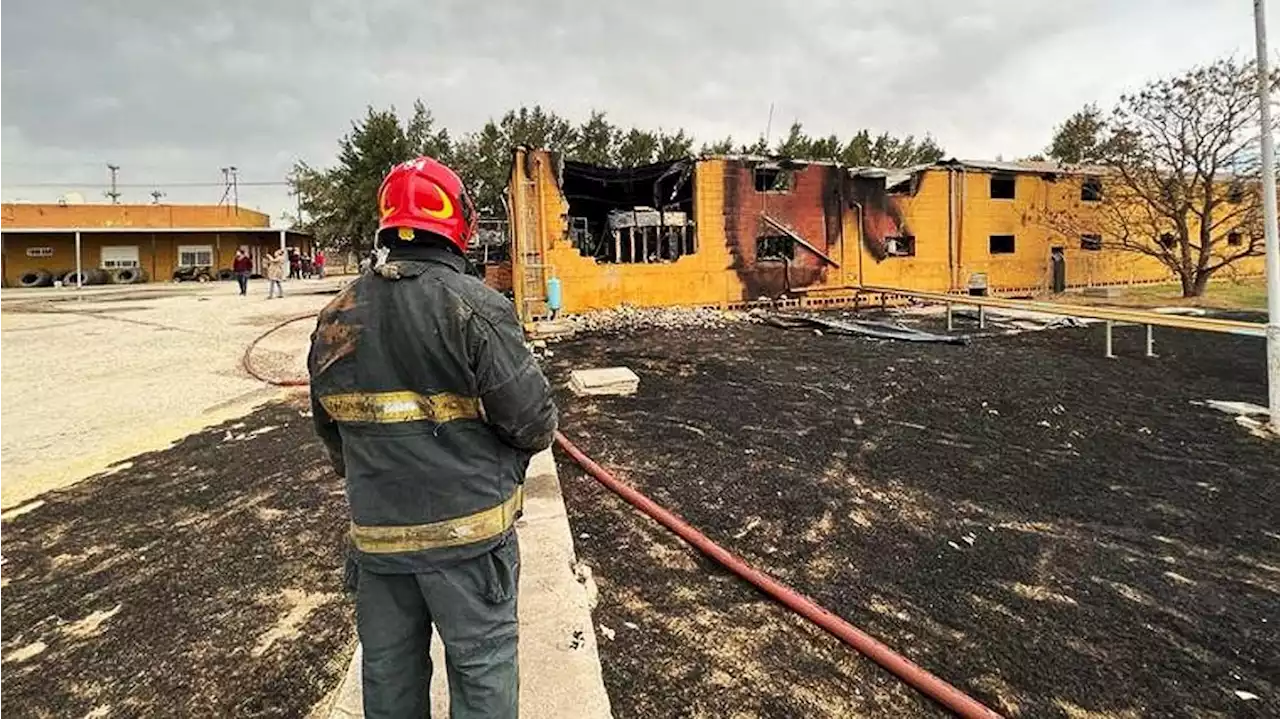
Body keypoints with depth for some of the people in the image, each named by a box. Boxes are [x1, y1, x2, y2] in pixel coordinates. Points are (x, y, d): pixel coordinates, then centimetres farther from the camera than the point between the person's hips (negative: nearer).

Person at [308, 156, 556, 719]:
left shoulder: (336, 319, 1)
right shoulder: (475, 308, -17)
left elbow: (331, 430, 10)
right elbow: (534, 420, -17)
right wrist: (500, 460, 5)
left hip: (376, 530, 5)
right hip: (468, 529, -5)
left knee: (389, 669, 22)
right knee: (481, 664, 12)